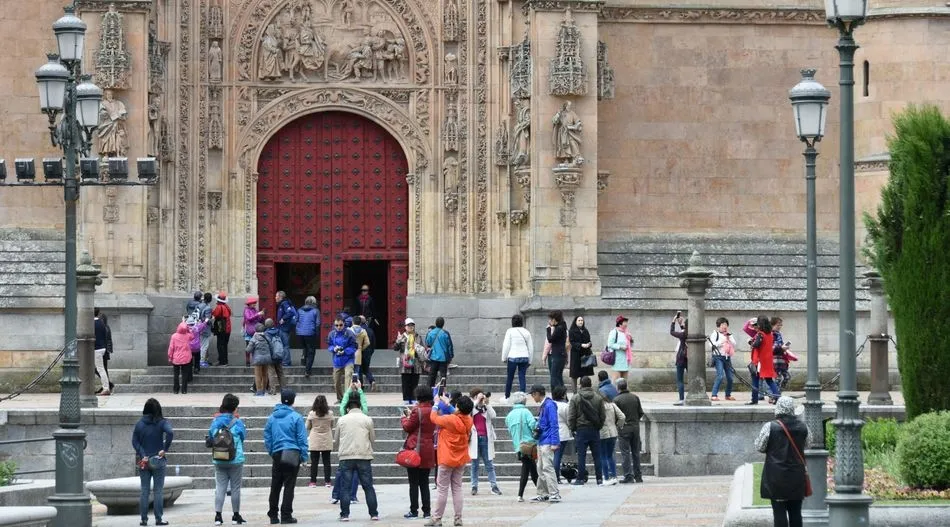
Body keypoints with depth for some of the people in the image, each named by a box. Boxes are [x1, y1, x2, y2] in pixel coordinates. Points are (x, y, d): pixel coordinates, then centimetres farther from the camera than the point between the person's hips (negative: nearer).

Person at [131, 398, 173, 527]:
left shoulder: (139, 424, 1)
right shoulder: (162, 422, -7)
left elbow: (135, 441, -4)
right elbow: (170, 433, -24)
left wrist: (143, 455, -7)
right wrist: (165, 449, -16)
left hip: (144, 461, 2)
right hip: (158, 461, -2)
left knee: (144, 491, 8)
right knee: (158, 491, 4)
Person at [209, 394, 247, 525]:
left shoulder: (215, 421, 0)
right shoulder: (237, 422, -10)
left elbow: (210, 436, 10)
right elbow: (244, 436, 4)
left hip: (219, 461, 3)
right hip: (236, 459, -3)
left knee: (220, 487, 4)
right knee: (235, 488, 6)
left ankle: (218, 516, -3)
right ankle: (236, 516, 11)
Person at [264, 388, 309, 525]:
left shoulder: (272, 417, 6)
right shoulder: (296, 417, -6)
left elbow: (267, 438, 10)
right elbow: (302, 438, -6)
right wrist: (304, 456, -1)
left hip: (277, 454, 4)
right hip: (292, 455, -4)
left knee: (275, 486, 10)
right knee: (289, 485, -1)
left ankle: (273, 515, 13)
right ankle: (286, 515, -3)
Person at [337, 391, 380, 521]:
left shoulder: (342, 420, 3)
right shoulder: (367, 419, 1)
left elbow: (337, 437, 11)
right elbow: (373, 438, 8)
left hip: (346, 457, 0)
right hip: (364, 456, 0)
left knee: (345, 487, 4)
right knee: (368, 486, 5)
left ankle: (344, 514, 0)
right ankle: (374, 514, 5)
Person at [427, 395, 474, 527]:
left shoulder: (450, 420, -22)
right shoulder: (468, 420, -5)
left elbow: (434, 418, -6)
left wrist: (437, 405, 9)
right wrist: (447, 405, 15)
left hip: (447, 459, -6)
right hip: (461, 459, 6)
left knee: (443, 490, 0)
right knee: (457, 489, 10)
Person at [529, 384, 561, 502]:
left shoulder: (549, 405, -13)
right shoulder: (543, 406, 15)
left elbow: (554, 425, -18)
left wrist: (554, 443, -21)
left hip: (547, 442, -10)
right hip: (541, 442, 10)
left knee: (548, 468, -12)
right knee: (541, 469, 13)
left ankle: (555, 494, -13)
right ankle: (543, 494, 19)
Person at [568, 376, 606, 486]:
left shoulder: (575, 398, -6)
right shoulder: (598, 398, 2)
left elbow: (571, 416, -6)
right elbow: (603, 415, 4)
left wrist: (572, 428, 6)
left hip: (581, 430, -3)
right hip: (595, 430, 3)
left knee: (581, 456, 0)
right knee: (597, 455, 7)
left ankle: (581, 478, 0)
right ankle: (599, 478, 7)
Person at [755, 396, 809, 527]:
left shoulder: (770, 427, -12)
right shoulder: (802, 427, 0)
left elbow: (759, 447, -3)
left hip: (776, 477, -4)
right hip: (797, 476, 4)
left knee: (779, 511, -1)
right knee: (795, 511, 10)